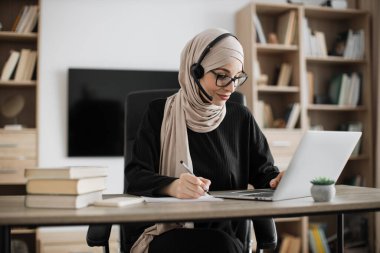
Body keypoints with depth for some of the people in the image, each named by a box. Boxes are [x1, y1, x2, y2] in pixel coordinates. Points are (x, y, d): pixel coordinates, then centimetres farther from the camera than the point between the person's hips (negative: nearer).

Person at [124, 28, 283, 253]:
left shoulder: (241, 118, 8)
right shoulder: (161, 113, 0)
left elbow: (263, 172, 10)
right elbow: (136, 175, -9)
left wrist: (278, 181, -15)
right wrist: (172, 186, -31)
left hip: (220, 234, 3)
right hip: (160, 233, -3)